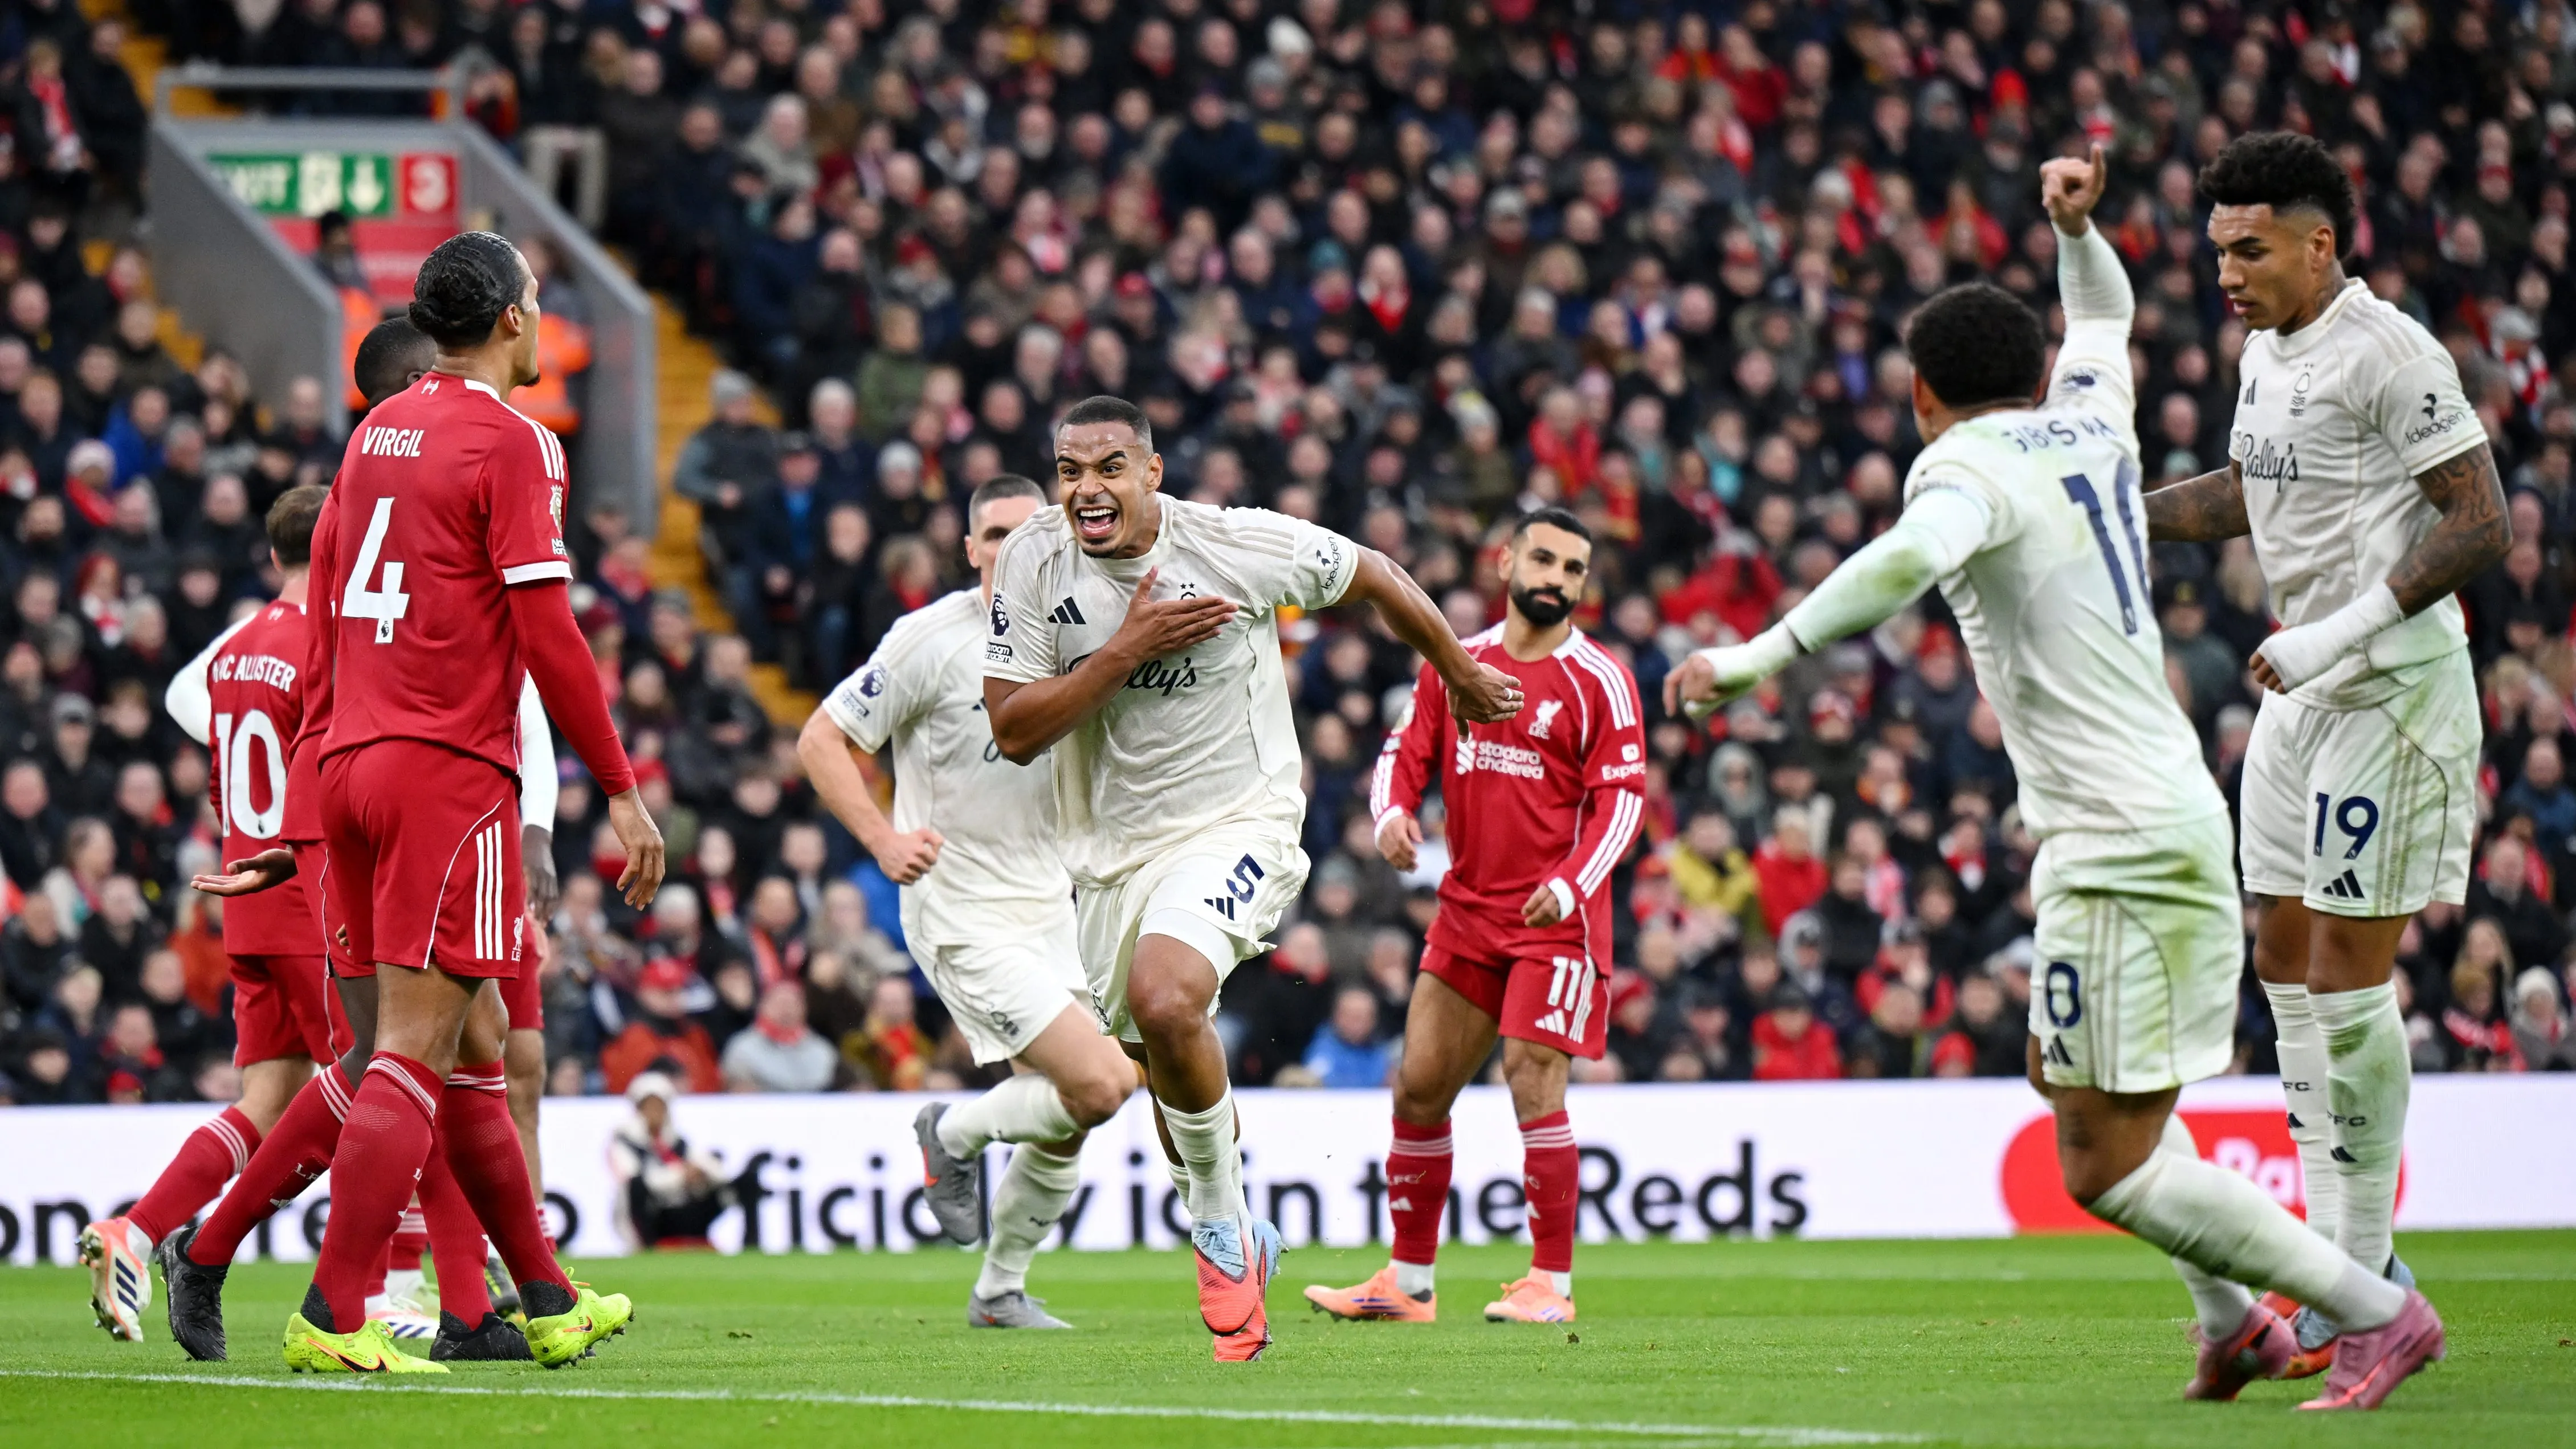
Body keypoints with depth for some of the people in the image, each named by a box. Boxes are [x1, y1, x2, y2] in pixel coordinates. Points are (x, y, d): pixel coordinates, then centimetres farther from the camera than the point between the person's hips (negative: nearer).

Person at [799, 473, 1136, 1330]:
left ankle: (1000, 1290, 26)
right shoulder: (932, 639, -12)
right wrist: (883, 839, -22)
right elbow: (821, 740, -9)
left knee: (1066, 1125, 6)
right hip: (961, 914, -7)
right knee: (1099, 1085, -18)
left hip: (1047, 904, 7)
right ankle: (956, 1133, 9)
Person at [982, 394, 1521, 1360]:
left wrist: (1462, 676, 18)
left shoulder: (1241, 546, -14)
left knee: (1165, 1000, -30)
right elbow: (1014, 734, -12)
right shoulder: (1034, 564, -8)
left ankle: (1222, 1225, -9)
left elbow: (1374, 579, 4)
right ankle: (1239, 1252, 38)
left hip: (1237, 823, -4)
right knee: (1169, 1073, 13)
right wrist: (1126, 649, -22)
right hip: (1109, 849, 4)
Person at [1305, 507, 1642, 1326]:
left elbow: (1622, 798, -9)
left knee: (1533, 1081, -15)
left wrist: (1568, 886, -23)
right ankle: (1408, 1283, 15)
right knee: (1418, 1086, 5)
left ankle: (1553, 1286, -8)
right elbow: (1406, 753, 14)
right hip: (1466, 912, 6)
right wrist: (1393, 813, -9)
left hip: (1557, 920, -5)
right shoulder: (1456, 664, 9)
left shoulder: (1599, 681, -5)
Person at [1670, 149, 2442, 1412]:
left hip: (2118, 847, -9)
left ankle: (2373, 1311, -6)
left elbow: (1909, 559, -35)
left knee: (2107, 1166, -7)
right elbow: (2103, 316, 37)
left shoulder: (1967, 466, -11)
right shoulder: (2088, 421, 13)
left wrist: (1755, 660, -35)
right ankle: (2233, 1316, 27)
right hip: (2174, 814, 9)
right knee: (2065, 1076, 27)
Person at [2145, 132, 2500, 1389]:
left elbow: (2481, 525, -20)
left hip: (2394, 686, -9)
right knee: (2283, 962, 8)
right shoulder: (2267, 353, 11)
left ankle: (2364, 1281, -1)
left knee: (2349, 972, -8)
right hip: (2305, 688, 9)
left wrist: (2339, 634, -23)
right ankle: (2335, 1255, 14)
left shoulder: (2388, 354, -16)